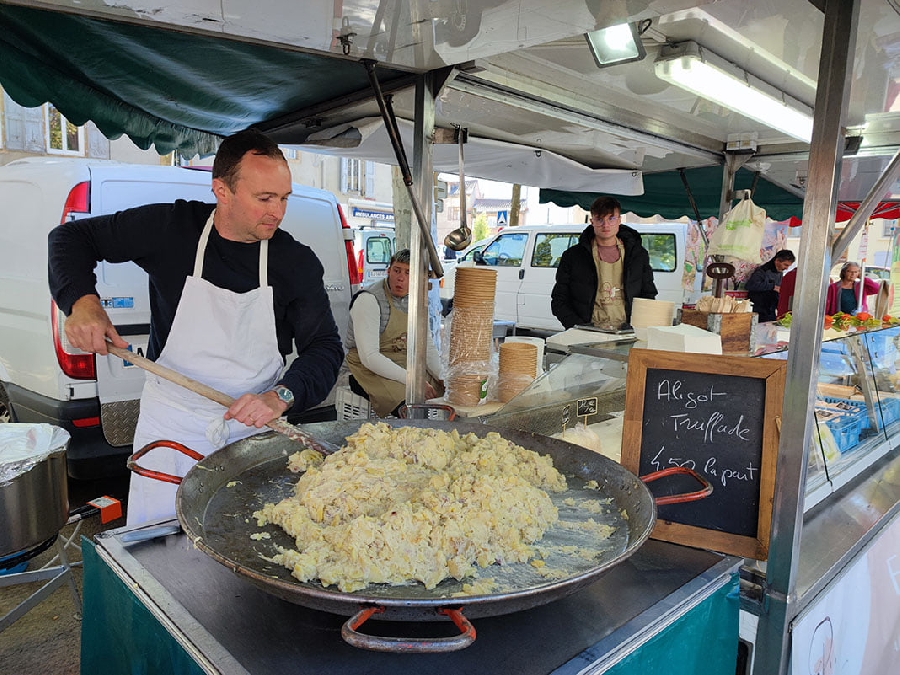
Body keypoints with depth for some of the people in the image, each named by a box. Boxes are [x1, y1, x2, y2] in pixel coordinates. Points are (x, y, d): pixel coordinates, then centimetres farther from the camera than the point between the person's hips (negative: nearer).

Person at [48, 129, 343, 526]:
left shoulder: (298, 263, -8)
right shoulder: (169, 227, -8)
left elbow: (326, 347, -6)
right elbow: (72, 237, 4)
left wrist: (282, 396, -23)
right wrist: (83, 302, -14)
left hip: (255, 427, 0)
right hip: (170, 423, 0)